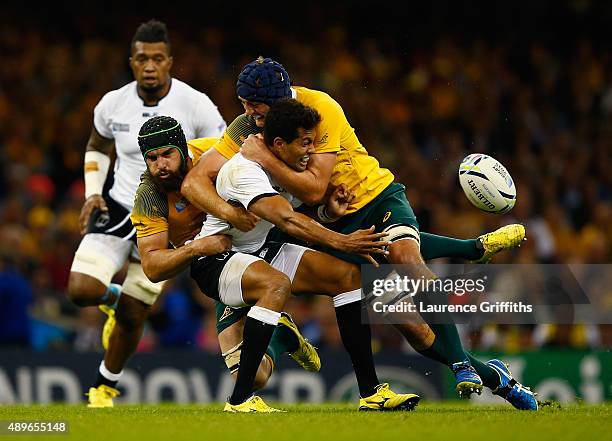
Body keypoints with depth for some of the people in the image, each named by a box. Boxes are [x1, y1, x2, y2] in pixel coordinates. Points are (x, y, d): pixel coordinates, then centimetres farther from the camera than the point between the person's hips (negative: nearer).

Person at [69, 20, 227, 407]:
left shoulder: (196, 106, -14)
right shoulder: (113, 104, -5)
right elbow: (97, 146, 16)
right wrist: (93, 193, 2)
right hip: (118, 209, 2)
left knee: (133, 316, 2)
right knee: (81, 290, -19)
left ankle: (105, 386, 26)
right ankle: (114, 298, 18)